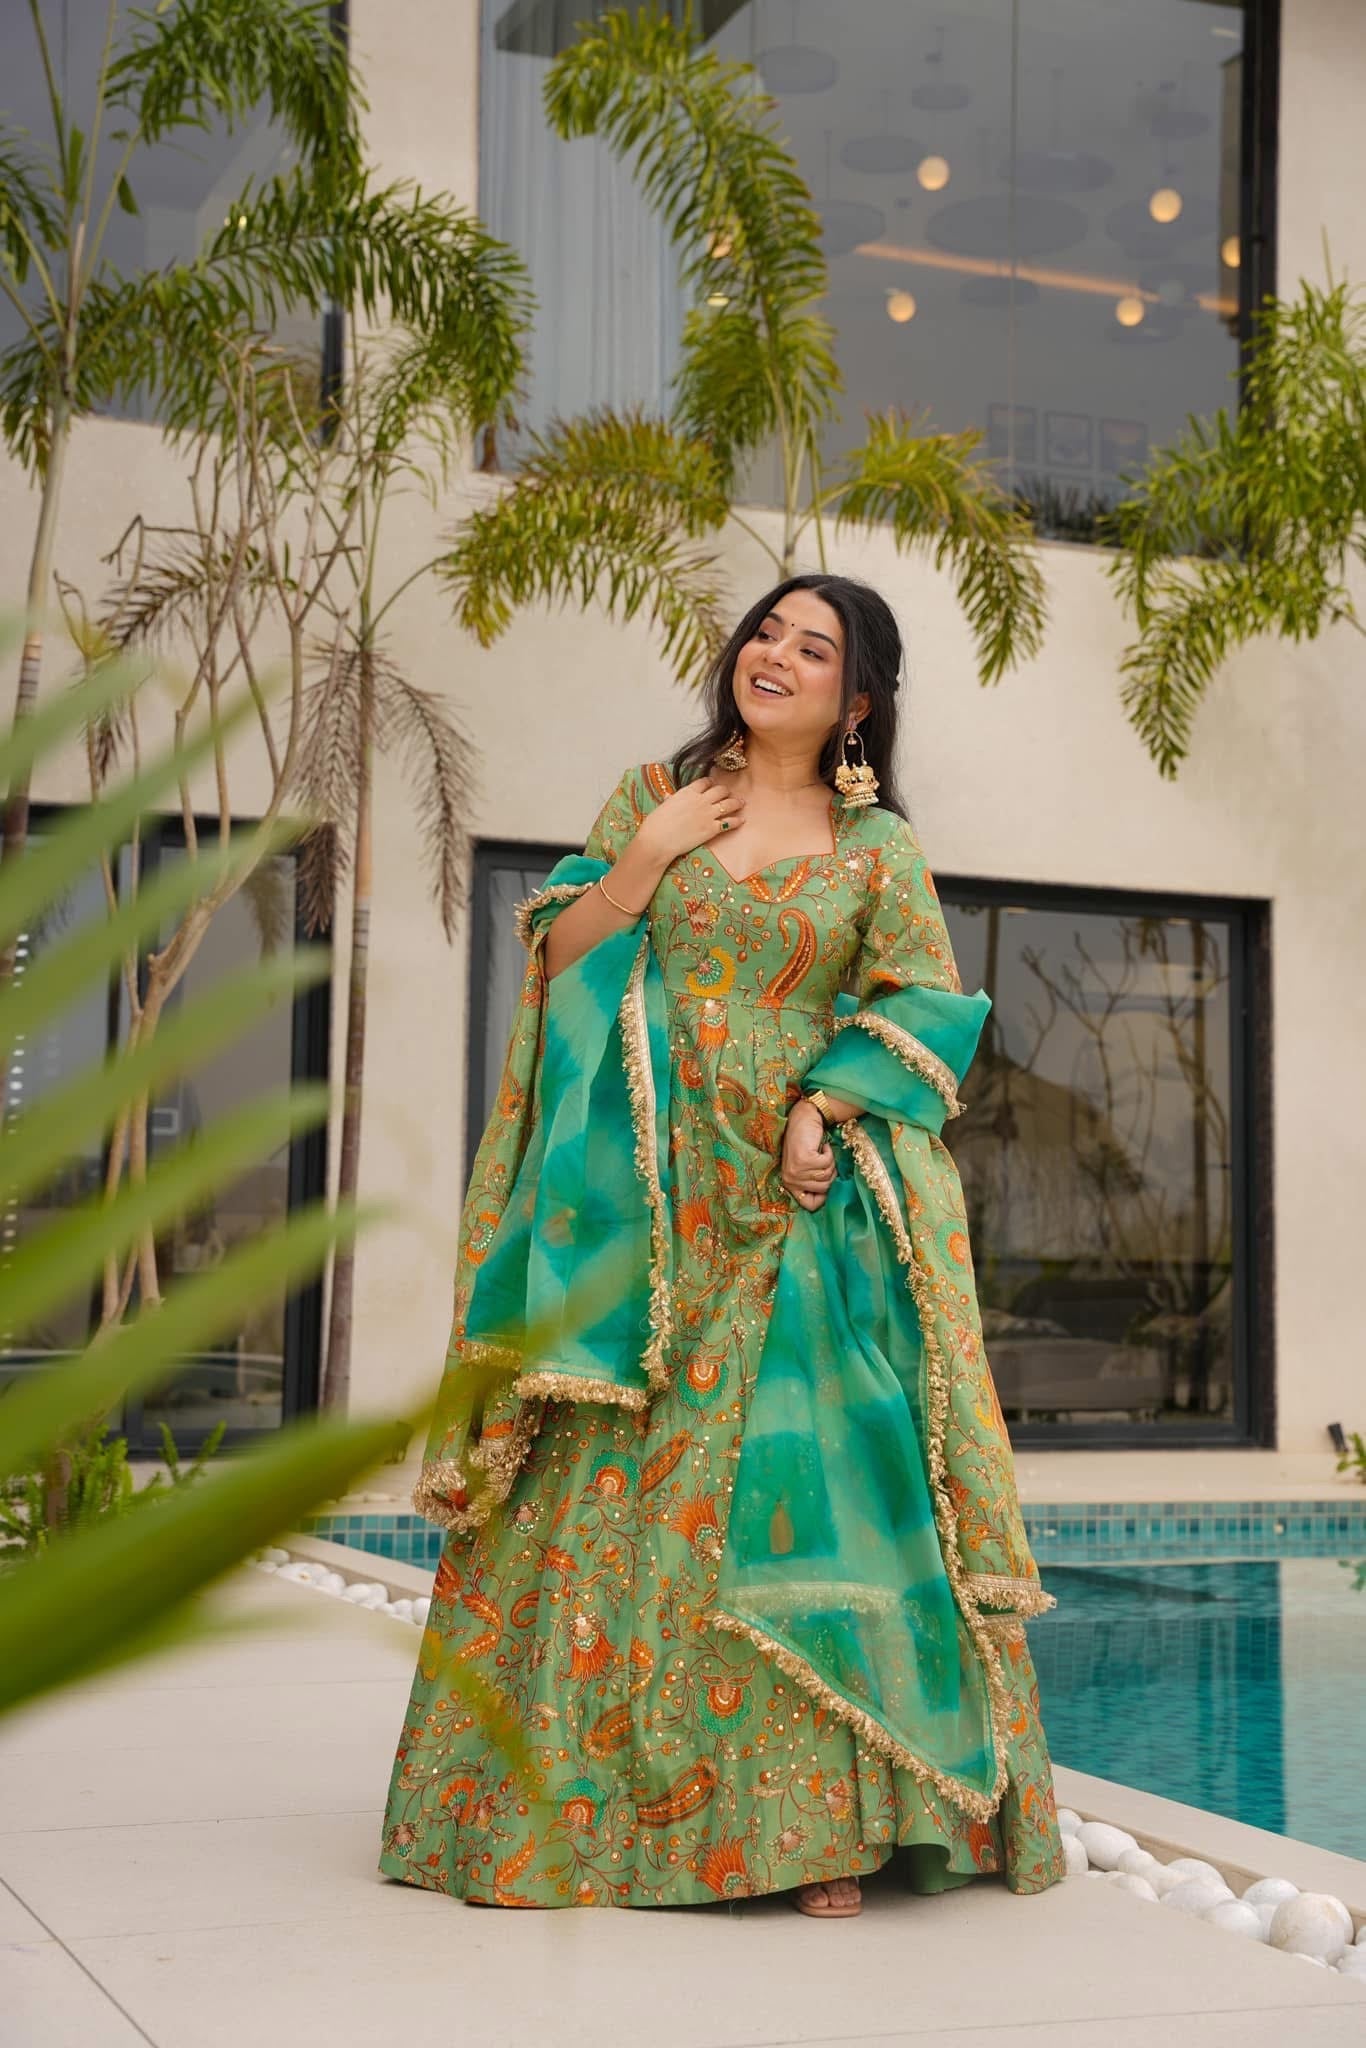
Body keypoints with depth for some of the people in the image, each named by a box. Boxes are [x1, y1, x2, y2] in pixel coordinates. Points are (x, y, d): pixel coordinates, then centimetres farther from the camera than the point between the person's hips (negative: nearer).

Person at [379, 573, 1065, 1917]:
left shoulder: (878, 849, 9)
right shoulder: (650, 798, 13)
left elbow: (921, 1009, 1)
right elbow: (558, 964, 9)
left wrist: (823, 1111, -13)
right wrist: (642, 865, -5)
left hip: (801, 1211, -1)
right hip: (645, 1203, 1)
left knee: (801, 1479, -9)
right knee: (612, 1486, -2)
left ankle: (819, 1818, -4)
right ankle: (579, 1803, 6)